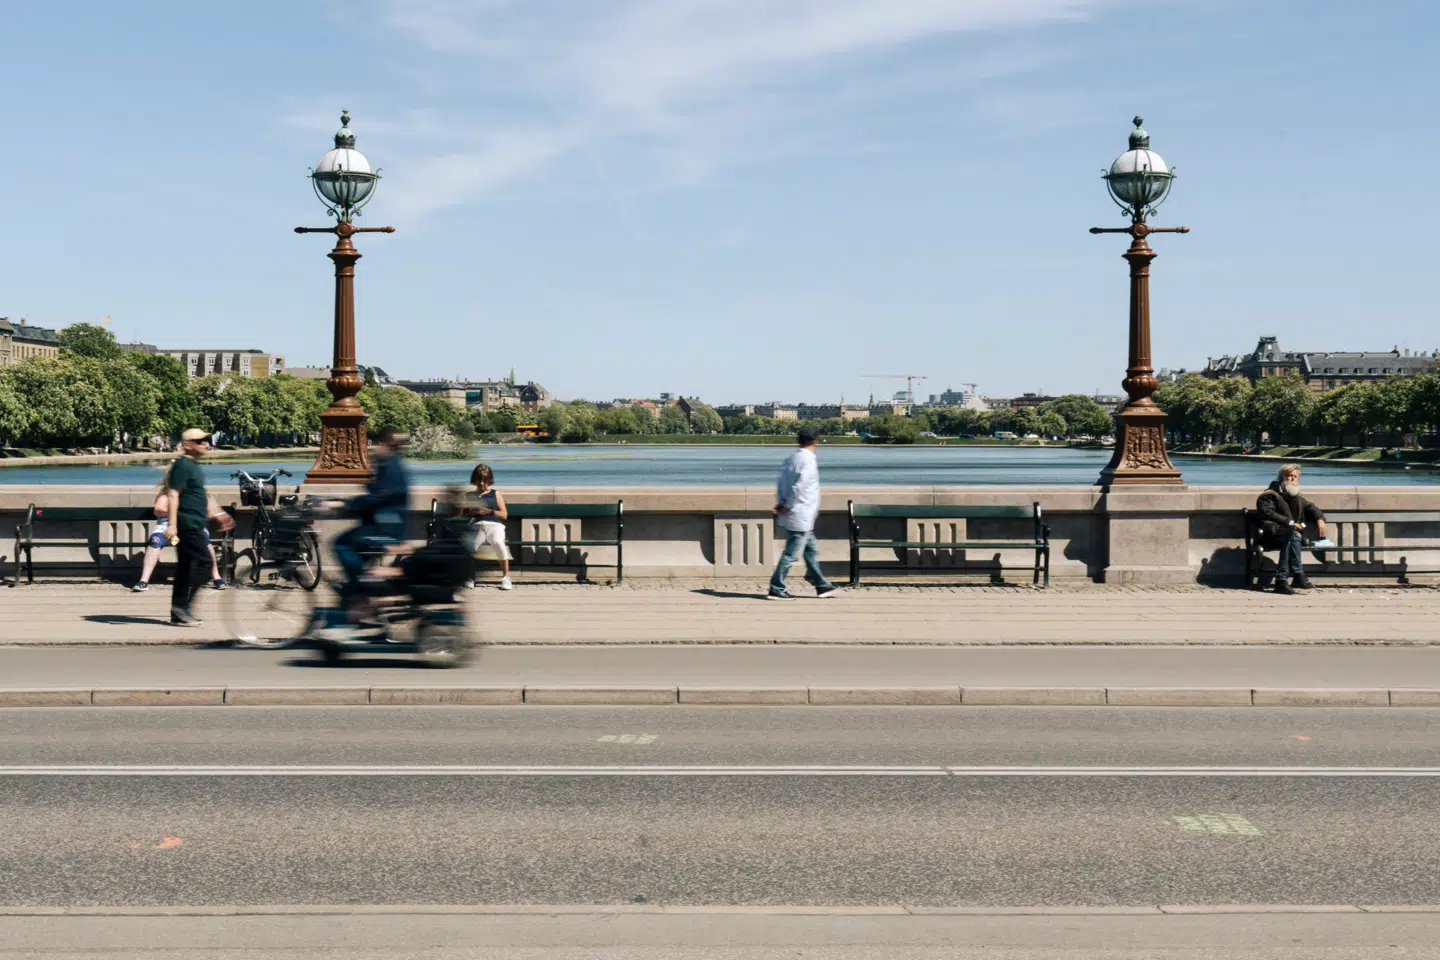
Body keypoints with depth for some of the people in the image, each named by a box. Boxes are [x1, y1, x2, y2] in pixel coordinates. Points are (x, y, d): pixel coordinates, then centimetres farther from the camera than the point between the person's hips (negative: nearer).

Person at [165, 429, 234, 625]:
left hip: (195, 525, 10)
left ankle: (179, 611, 16)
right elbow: (173, 495, -19)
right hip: (188, 524, -10)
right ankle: (181, 609, -9)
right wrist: (172, 525, -25)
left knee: (186, 566, 11)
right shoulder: (183, 465, -11)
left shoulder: (193, 466, 19)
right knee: (200, 562, -11)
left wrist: (219, 514, 31)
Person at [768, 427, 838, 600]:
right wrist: (788, 507, -14)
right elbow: (799, 487, -23)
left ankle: (822, 586, 23)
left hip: (792, 515, 9)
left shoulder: (790, 459, 10)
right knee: (791, 554, -4)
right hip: (801, 516, -9)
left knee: (811, 550, 16)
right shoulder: (809, 461, -16)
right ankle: (776, 589, -1)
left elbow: (781, 483, 9)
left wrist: (780, 504, 4)